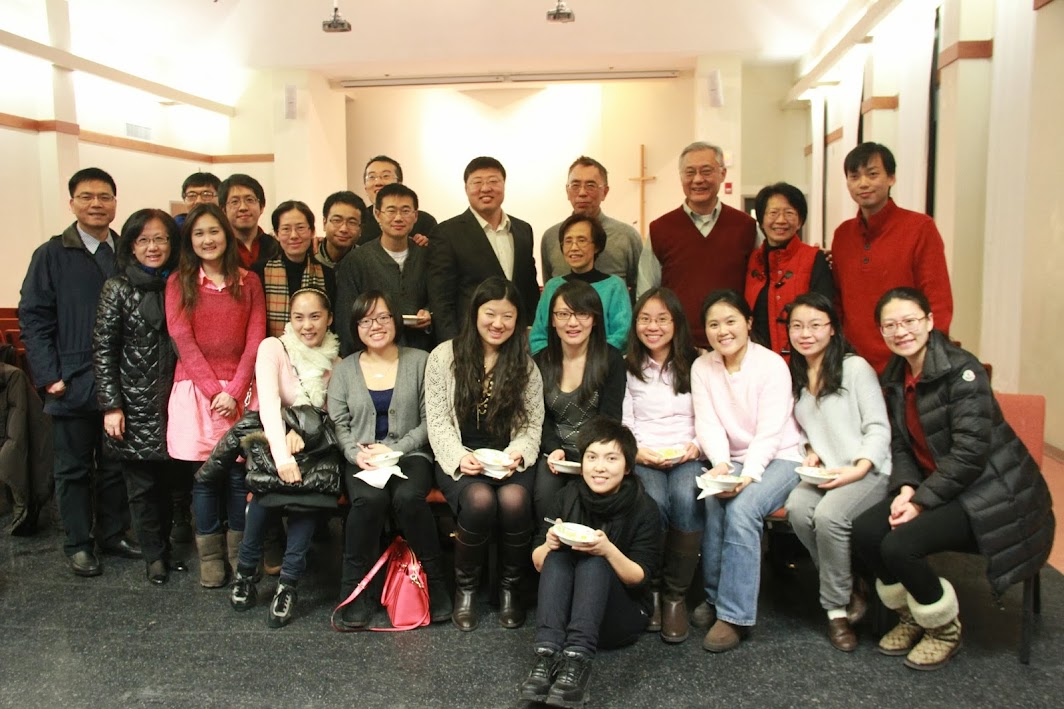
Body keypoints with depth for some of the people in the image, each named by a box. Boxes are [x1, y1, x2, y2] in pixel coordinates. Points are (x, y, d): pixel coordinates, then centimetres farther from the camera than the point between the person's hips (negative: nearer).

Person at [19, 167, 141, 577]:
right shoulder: (51, 256, 0)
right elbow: (33, 320, -3)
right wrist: (49, 376, -10)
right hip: (73, 384, -2)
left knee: (116, 464, 12)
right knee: (74, 468, 9)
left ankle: (113, 534, 27)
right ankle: (78, 544, 21)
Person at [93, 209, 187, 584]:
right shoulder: (118, 288, -4)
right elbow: (103, 351, -5)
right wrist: (111, 405, -10)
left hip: (171, 399, 3)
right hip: (134, 403, -3)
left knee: (168, 479, 9)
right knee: (142, 484, 6)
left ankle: (165, 546, 27)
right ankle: (154, 554, 21)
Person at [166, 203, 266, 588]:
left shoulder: (248, 281, 7)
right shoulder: (179, 282, 6)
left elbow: (255, 340, 1)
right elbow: (183, 341, -2)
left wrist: (233, 391, -9)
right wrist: (214, 390, -10)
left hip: (240, 391, 0)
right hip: (195, 390, 0)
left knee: (239, 474, 1)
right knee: (203, 476, 3)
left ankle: (240, 553, 14)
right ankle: (209, 557, 14)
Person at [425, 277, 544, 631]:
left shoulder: (526, 365, 9)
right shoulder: (444, 356, 3)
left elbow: (533, 425, 6)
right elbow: (438, 421, -1)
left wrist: (517, 453, -14)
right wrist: (459, 457, -17)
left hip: (508, 461, 2)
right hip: (459, 460, -1)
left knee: (514, 499, -32)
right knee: (480, 500, -34)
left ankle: (510, 588, -5)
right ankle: (465, 588, -5)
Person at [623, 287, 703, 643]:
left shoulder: (696, 365, 12)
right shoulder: (628, 368, 12)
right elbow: (621, 424, 6)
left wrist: (694, 448, -10)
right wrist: (640, 453, -11)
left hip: (686, 458, 0)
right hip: (641, 459, 0)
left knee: (686, 499, -34)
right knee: (654, 502, -34)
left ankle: (676, 595, -17)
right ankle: (651, 589, -10)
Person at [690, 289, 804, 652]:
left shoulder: (772, 364, -10)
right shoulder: (702, 367, 3)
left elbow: (769, 432, -17)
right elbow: (707, 423, -6)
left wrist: (747, 475, -31)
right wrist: (721, 464, -25)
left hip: (778, 458, -3)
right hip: (730, 460, 4)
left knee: (741, 508, -30)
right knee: (712, 502, -27)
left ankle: (733, 615, -23)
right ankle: (715, 596, -9)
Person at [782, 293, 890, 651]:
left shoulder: (855, 368, -4)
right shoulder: (795, 377, 14)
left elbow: (878, 428, -7)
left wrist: (859, 469, -20)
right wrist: (811, 452, -1)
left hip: (867, 471, -5)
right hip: (824, 473, 5)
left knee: (829, 515, -32)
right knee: (797, 508, -27)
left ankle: (837, 607, -8)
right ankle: (848, 589, -6)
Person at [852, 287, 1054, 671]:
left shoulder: (961, 370, -17)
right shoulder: (896, 379, 7)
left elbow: (970, 452, -22)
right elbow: (900, 445, 8)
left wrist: (921, 501, -21)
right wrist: (905, 489, -11)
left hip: (988, 496, -7)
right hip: (933, 489, 7)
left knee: (899, 546, -25)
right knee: (864, 532, -13)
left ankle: (944, 630, 6)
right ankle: (911, 616, 14)